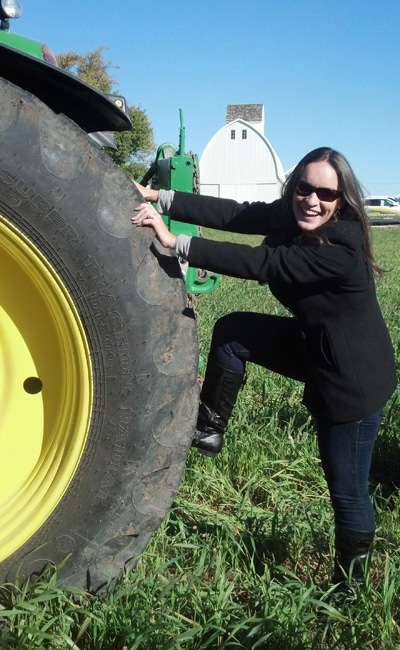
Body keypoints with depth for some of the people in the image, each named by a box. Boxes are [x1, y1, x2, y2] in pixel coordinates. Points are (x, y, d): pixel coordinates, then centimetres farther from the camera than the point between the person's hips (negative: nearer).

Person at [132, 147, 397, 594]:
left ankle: (350, 587, 25)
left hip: (354, 377, -8)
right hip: (313, 347, 8)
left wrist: (175, 242, -36)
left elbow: (259, 264, -35)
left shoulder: (342, 248, -30)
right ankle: (209, 431, 12)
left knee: (347, 491, 2)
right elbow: (233, 213, -12)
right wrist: (159, 198, -20)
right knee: (232, 331, -1)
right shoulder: (290, 217, -6)